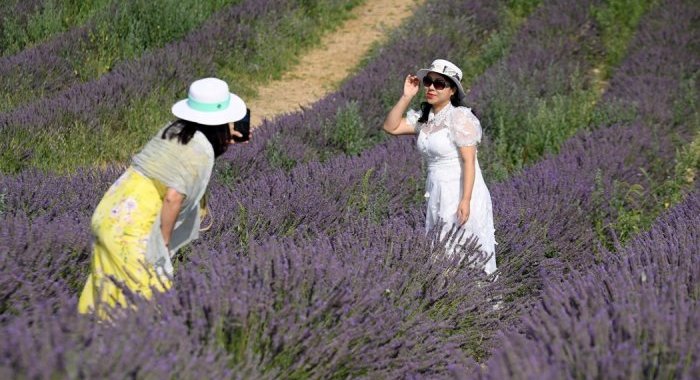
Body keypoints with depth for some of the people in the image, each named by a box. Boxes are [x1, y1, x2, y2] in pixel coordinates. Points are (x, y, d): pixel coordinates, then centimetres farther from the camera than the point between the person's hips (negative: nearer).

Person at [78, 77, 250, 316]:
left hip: (109, 212, 8)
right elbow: (173, 198, -19)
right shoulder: (201, 153, -12)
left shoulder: (173, 130, 11)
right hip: (131, 229, -8)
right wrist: (164, 240, -7)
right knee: (151, 296, -1)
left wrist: (221, 142, 31)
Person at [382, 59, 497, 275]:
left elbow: (469, 161, -17)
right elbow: (390, 127, 4)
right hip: (437, 192, 8)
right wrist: (407, 96, -2)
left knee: (462, 254, -4)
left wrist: (465, 201, -24)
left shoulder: (460, 117, -13)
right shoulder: (423, 117, 10)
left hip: (461, 193, -7)